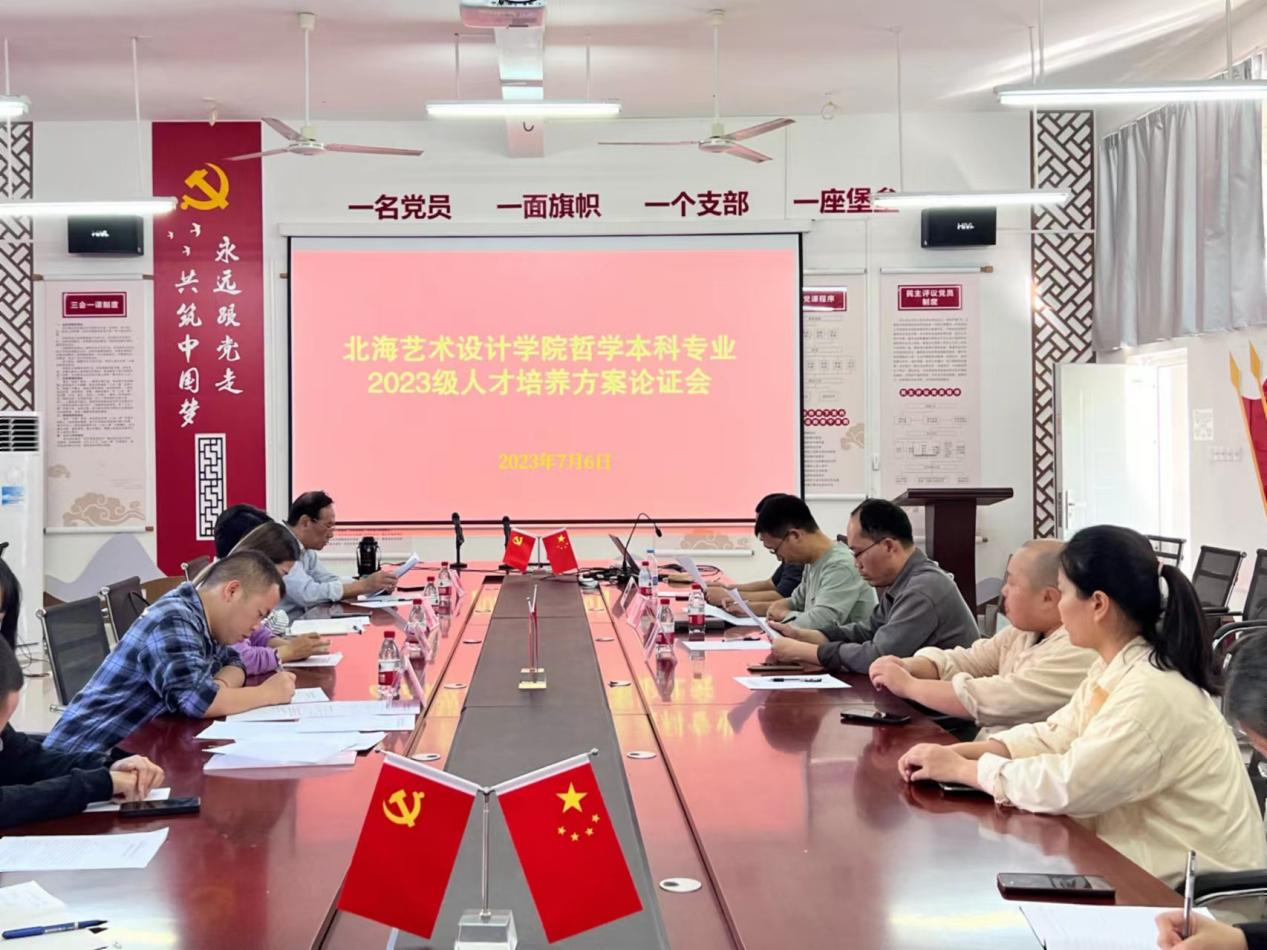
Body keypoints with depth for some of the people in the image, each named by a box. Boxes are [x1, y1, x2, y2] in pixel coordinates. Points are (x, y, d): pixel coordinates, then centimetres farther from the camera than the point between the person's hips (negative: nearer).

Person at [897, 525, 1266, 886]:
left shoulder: (1153, 693, -26)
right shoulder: (1114, 668, 4)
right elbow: (1051, 737, 7)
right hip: (1139, 861, 8)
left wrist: (963, 769, -15)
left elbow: (1065, 785, -26)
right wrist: (959, 752, -6)